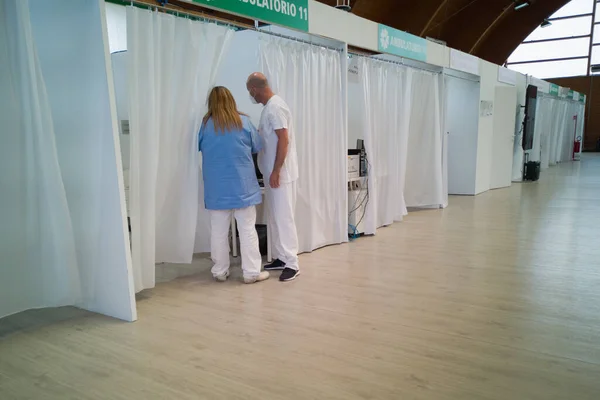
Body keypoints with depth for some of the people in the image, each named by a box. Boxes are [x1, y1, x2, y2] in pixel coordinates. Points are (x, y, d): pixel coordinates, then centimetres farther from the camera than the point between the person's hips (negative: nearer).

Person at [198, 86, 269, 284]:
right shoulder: (243, 122, -4)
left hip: (217, 188, 1)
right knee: (247, 229, 4)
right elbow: (257, 148, 7)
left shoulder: (205, 125, -2)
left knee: (219, 231, 9)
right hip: (242, 185, -1)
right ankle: (251, 272, 8)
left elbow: (200, 148, 13)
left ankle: (220, 272, 18)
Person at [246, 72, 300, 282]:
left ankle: (292, 264, -1)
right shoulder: (270, 106, 14)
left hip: (281, 174, -10)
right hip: (272, 173, 10)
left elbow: (283, 141, -22)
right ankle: (281, 258, 22)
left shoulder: (275, 107, -16)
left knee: (284, 218, -7)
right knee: (275, 218, 14)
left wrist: (276, 172, -23)